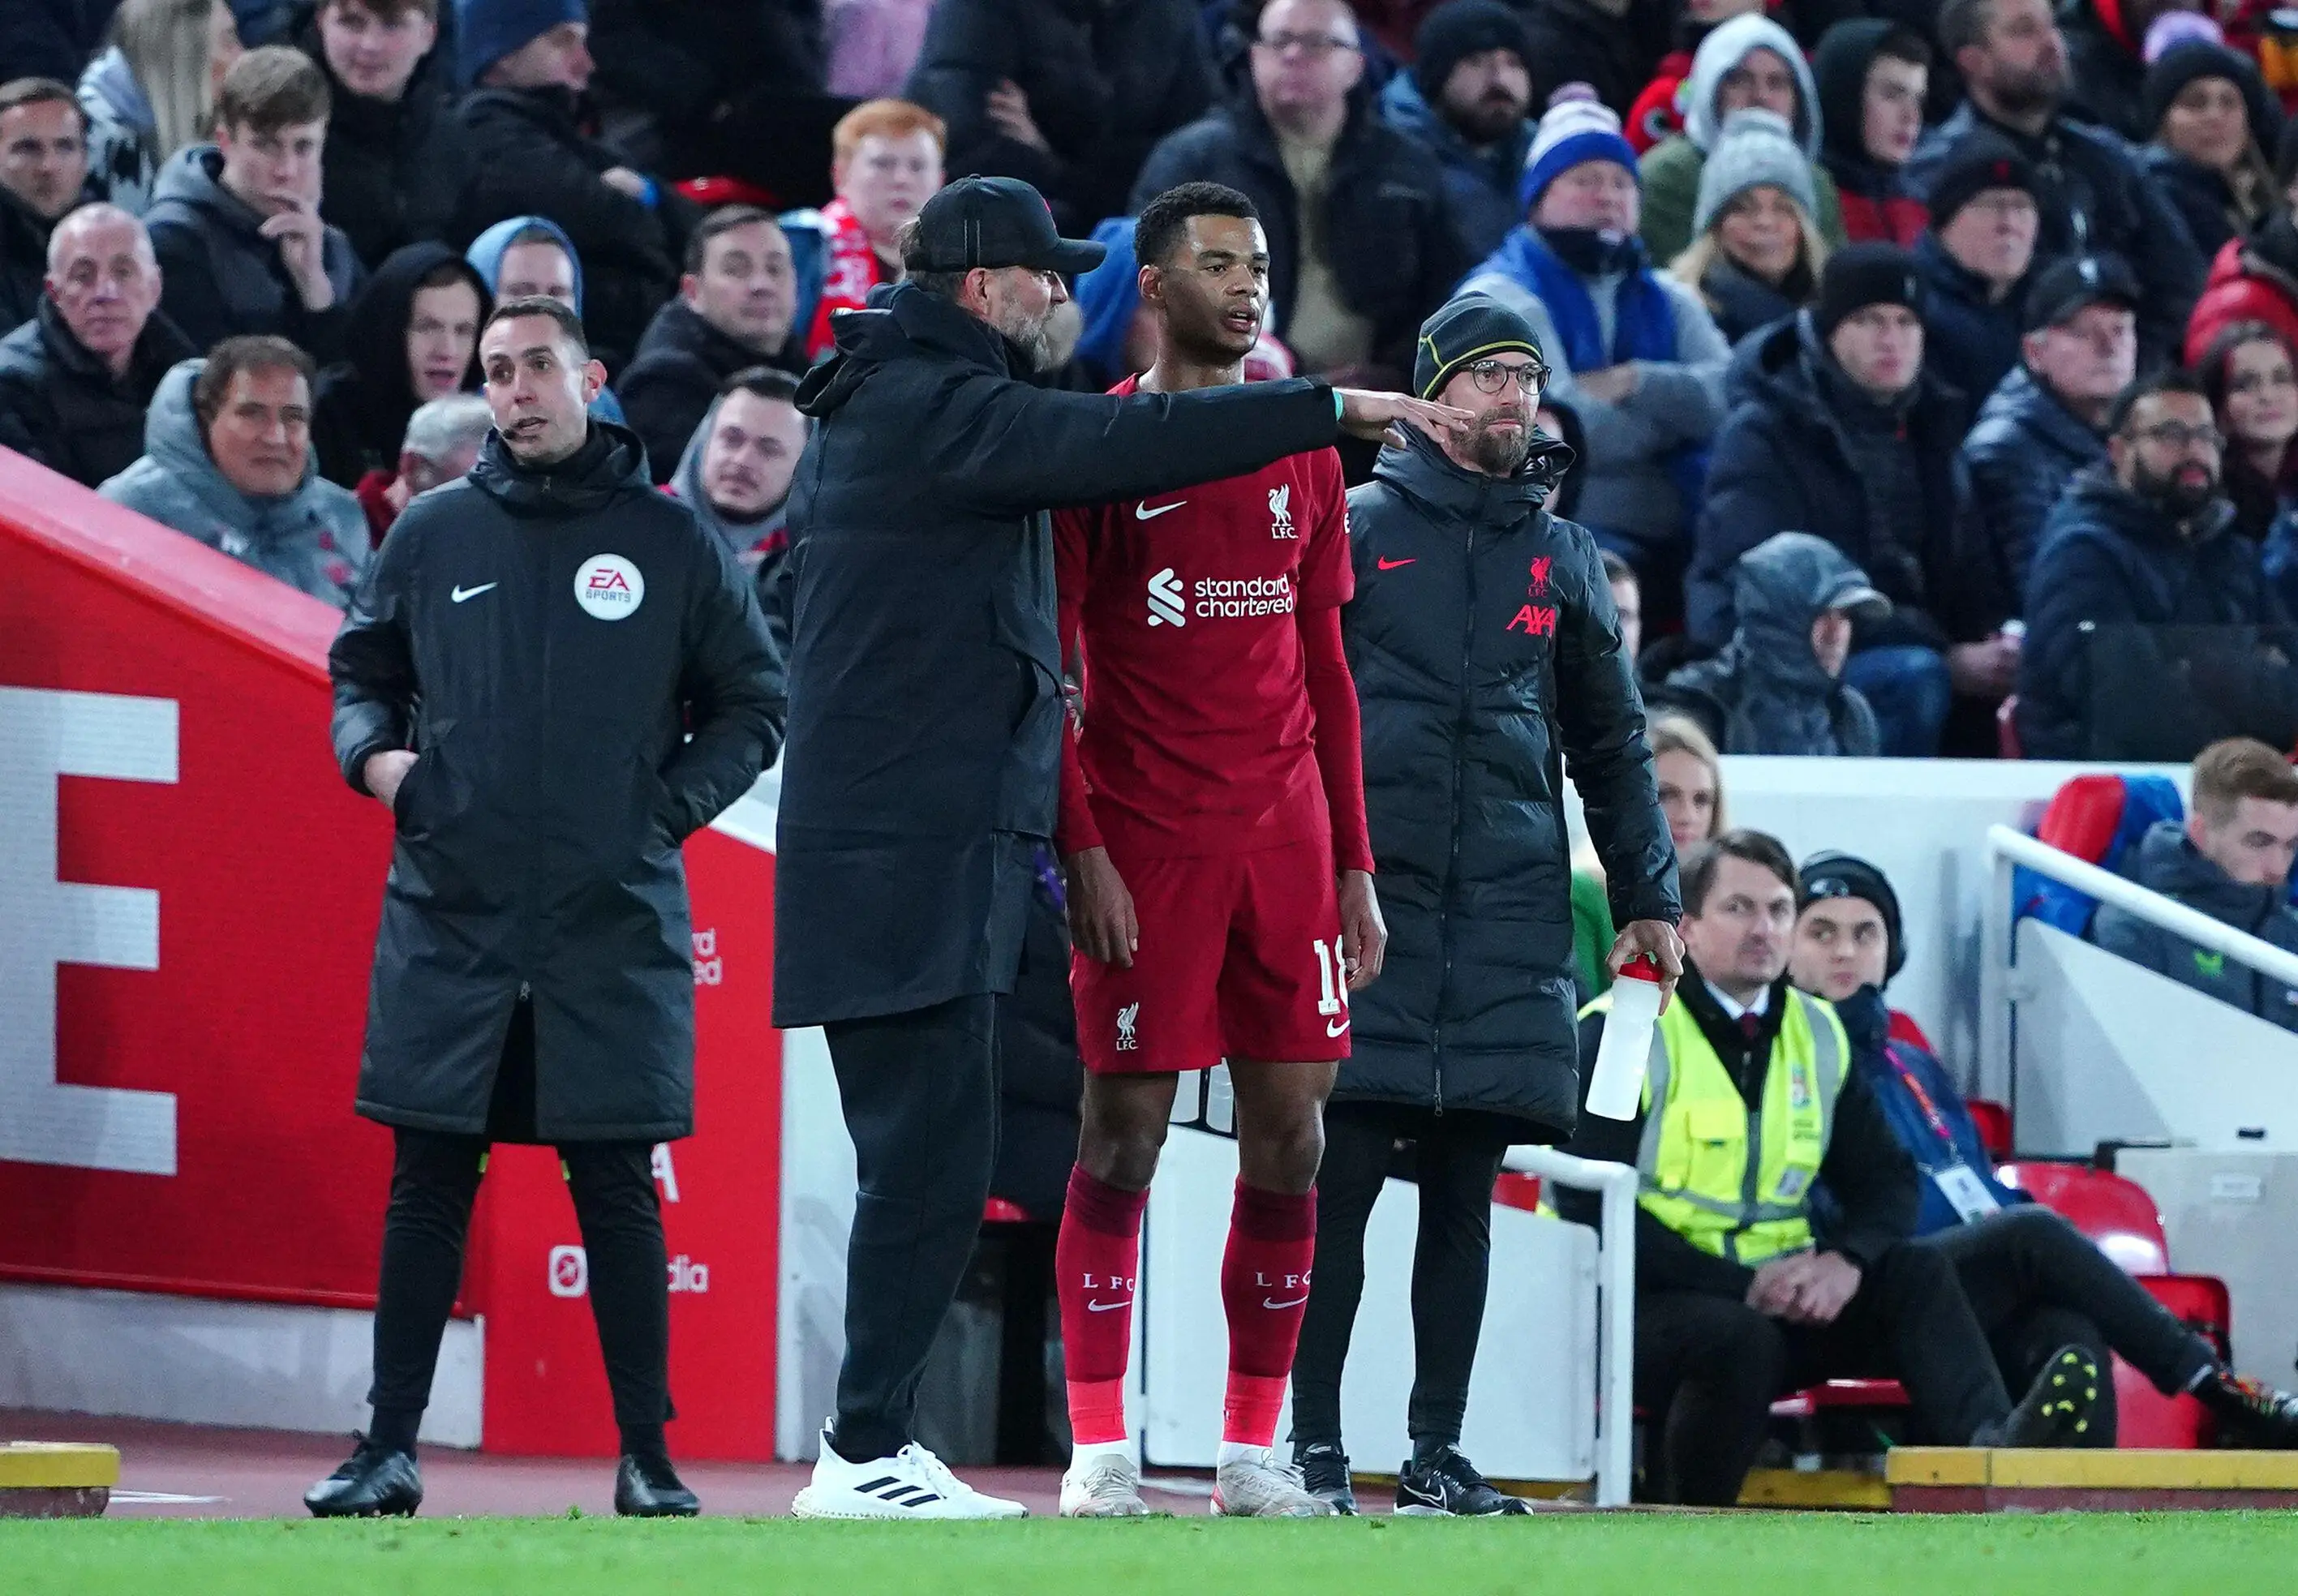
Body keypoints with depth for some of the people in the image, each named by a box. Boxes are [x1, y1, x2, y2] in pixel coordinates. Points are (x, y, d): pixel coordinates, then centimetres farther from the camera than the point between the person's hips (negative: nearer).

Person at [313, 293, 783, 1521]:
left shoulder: (671, 543, 5)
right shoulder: (432, 535, 8)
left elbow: (751, 705, 12)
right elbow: (359, 669, 19)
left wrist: (677, 803, -1)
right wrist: (372, 752, -1)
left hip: (614, 924, -1)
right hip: (449, 918, 1)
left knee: (617, 1191, 1)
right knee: (427, 1186, 2)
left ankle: (647, 1456, 7)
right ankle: (389, 1450, 6)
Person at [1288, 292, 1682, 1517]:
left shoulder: (1560, 556, 15)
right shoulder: (1356, 529, 4)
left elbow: (1612, 741, 20)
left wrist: (1647, 897, 14)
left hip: (1508, 918, 3)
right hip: (1367, 902, -3)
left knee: (1463, 1200, 5)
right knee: (1341, 1185, -6)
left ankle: (1436, 1451, 9)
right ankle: (1315, 1447, -2)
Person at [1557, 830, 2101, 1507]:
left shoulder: (1817, 1035, 14)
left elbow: (1886, 1179, 14)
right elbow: (1590, 1207, -16)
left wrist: (1846, 1261, -12)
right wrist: (1743, 1288, -21)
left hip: (1777, 1293, 6)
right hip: (1652, 1297, -6)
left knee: (1918, 1275, -15)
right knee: (1738, 1339, -37)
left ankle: (1989, 1442, -43)